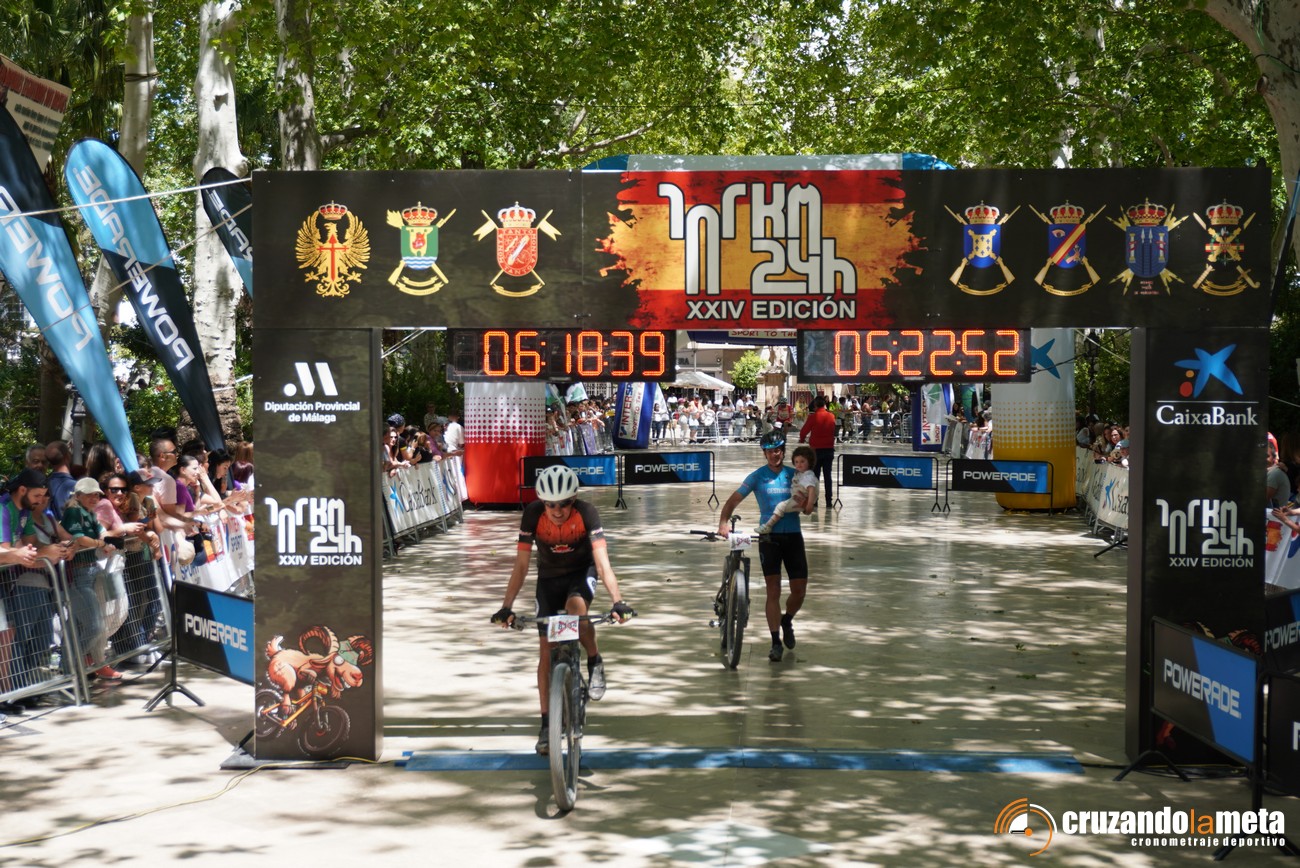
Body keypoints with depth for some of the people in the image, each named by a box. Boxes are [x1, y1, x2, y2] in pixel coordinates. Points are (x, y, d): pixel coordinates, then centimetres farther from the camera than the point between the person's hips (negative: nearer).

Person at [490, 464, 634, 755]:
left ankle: (595, 663, -9)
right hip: (549, 577, 2)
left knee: (575, 607, -36)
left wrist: (617, 601, -48)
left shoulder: (586, 513, -29)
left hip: (581, 571, -2)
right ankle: (547, 723, 6)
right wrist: (506, 607, -31)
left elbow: (602, 561, -35)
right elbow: (521, 565, -23)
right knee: (547, 650, -3)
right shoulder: (533, 514, -25)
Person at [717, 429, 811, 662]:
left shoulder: (794, 475, 7)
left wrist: (804, 503, -15)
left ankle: (787, 620, 32)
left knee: (799, 591, 1)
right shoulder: (758, 476, 1)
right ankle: (776, 642, 1)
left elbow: (808, 508, 9)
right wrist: (723, 523, -19)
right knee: (773, 591, -6)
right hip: (769, 537, -2)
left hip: (793, 536, 2)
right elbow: (733, 501, -3)